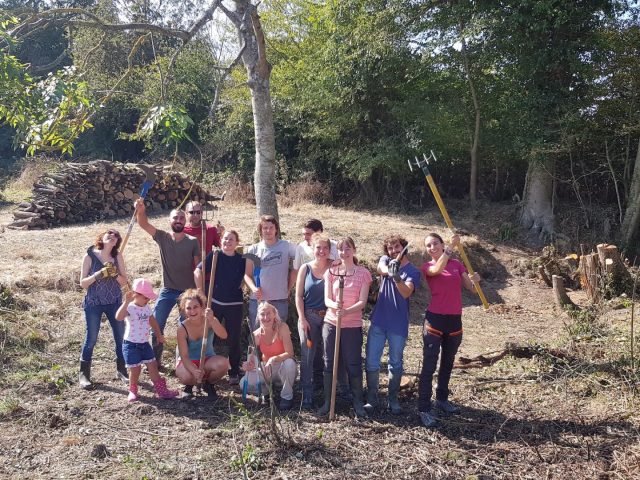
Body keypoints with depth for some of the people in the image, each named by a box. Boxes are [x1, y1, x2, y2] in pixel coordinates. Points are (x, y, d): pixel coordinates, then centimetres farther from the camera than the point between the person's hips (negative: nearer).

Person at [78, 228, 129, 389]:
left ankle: (121, 370, 22)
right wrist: (98, 274, -23)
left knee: (121, 336, 5)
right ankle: (84, 374, 17)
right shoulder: (89, 256, -8)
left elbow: (124, 281, 1)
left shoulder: (117, 256, -1)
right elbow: (83, 283, -7)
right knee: (91, 339, 2)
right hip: (93, 304, -3)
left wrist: (115, 274, -19)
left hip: (115, 303, 3)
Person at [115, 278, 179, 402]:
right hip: (131, 345, -7)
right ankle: (133, 391, 24)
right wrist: (126, 302, -45)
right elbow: (118, 317, -40)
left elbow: (153, 322, 20)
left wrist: (159, 335, 22)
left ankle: (161, 390, 16)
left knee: (152, 365, 8)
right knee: (135, 369, 0)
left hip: (145, 344, 7)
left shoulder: (147, 308, 5)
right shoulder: (130, 308, -19)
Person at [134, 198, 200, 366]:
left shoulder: (193, 242, -4)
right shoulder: (163, 238, -1)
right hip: (167, 290, 2)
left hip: (188, 291, -1)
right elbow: (144, 224, -13)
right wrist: (141, 210, -34)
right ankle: (155, 360, 18)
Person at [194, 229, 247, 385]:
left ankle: (234, 373, 19)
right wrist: (201, 292, -9)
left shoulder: (242, 260, 0)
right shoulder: (214, 256, -3)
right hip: (214, 302, 0)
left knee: (233, 340, 7)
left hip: (234, 305, 0)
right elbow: (197, 272, -7)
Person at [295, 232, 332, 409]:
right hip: (309, 316, 0)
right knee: (307, 357, 0)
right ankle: (307, 396, 9)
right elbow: (298, 295, 1)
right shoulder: (305, 268, 2)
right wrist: (302, 319, -5)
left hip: (329, 316, 0)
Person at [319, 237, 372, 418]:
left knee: (353, 364, 4)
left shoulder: (363, 273, -3)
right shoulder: (331, 272, 3)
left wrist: (346, 311, -26)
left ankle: (358, 403, 18)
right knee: (329, 363, 8)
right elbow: (327, 299, -2)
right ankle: (327, 401, 19)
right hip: (331, 323, 2)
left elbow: (362, 302, -8)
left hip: (353, 326, -2)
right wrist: (334, 305, -26)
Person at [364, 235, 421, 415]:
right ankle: (371, 399, 17)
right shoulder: (385, 260, 6)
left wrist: (397, 278, -42)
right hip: (378, 322, 3)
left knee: (395, 364, 10)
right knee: (371, 362, 4)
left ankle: (393, 400, 24)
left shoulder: (412, 271, -5)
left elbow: (406, 293, -23)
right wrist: (389, 269, -44)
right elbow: (381, 268, -20)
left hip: (398, 326, -2)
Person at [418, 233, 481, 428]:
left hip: (455, 320, 5)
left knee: (447, 364, 18)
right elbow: (438, 269, -27)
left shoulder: (457, 264, 9)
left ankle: (442, 399, 34)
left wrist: (475, 280, -16)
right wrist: (451, 247, -30)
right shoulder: (428, 266, -3)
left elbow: (469, 287, 6)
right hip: (435, 319, -5)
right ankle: (424, 409, -1)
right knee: (429, 366, -5)